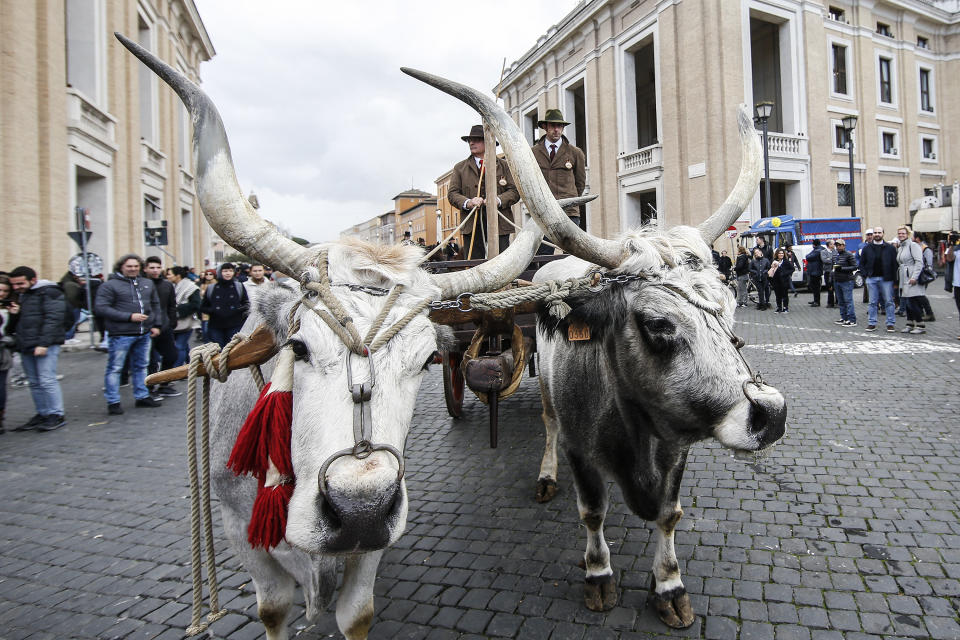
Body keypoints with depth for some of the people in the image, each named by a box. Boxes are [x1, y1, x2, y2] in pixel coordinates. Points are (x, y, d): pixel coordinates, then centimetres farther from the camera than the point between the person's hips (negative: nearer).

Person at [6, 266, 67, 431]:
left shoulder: (49, 292, -6)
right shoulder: (20, 295, 20)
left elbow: (53, 319, -14)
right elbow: (14, 325, 26)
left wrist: (43, 344, -20)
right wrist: (13, 314, 2)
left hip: (45, 345, -8)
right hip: (25, 346, 8)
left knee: (46, 380, -10)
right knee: (34, 383, 10)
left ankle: (56, 415, -3)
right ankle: (43, 414, 17)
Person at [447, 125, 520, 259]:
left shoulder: (503, 165, 14)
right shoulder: (460, 167, 16)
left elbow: (514, 191, 5)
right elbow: (452, 193, 7)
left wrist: (498, 200, -15)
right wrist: (467, 203, -14)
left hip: (499, 224, 0)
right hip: (472, 226, 1)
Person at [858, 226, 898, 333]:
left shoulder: (890, 248, 3)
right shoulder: (866, 248, 8)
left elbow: (895, 264, 1)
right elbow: (862, 263, 11)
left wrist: (894, 279, -5)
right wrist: (865, 276, 0)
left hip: (886, 279, -1)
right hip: (871, 279, 1)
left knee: (889, 301, 1)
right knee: (873, 302, 5)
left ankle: (891, 324, 7)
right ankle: (872, 323, 10)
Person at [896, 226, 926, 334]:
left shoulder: (913, 245, -7)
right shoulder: (900, 248, 18)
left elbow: (919, 262, -15)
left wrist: (914, 277, -22)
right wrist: (898, 281, 18)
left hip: (913, 279, -8)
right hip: (904, 280, 8)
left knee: (912, 302, -9)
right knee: (906, 303, 9)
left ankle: (921, 326, -2)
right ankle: (910, 324, 16)